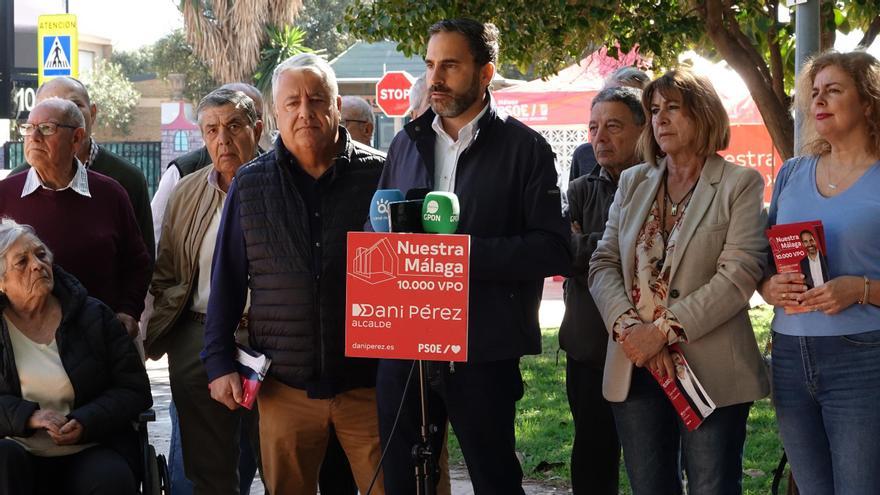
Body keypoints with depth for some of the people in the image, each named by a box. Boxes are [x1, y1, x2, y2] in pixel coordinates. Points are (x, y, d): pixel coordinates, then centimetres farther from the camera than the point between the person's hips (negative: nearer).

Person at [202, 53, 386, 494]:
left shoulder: (379, 175, 0)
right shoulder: (250, 185, 6)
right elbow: (227, 283, 9)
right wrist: (219, 363, 5)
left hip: (370, 385, -1)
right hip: (285, 387, 2)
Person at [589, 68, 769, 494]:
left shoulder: (740, 184, -1)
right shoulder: (633, 182, 14)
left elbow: (738, 275, -12)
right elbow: (603, 264, 6)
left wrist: (663, 330, -17)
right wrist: (628, 327, -12)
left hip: (710, 370, -4)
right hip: (636, 367, 4)